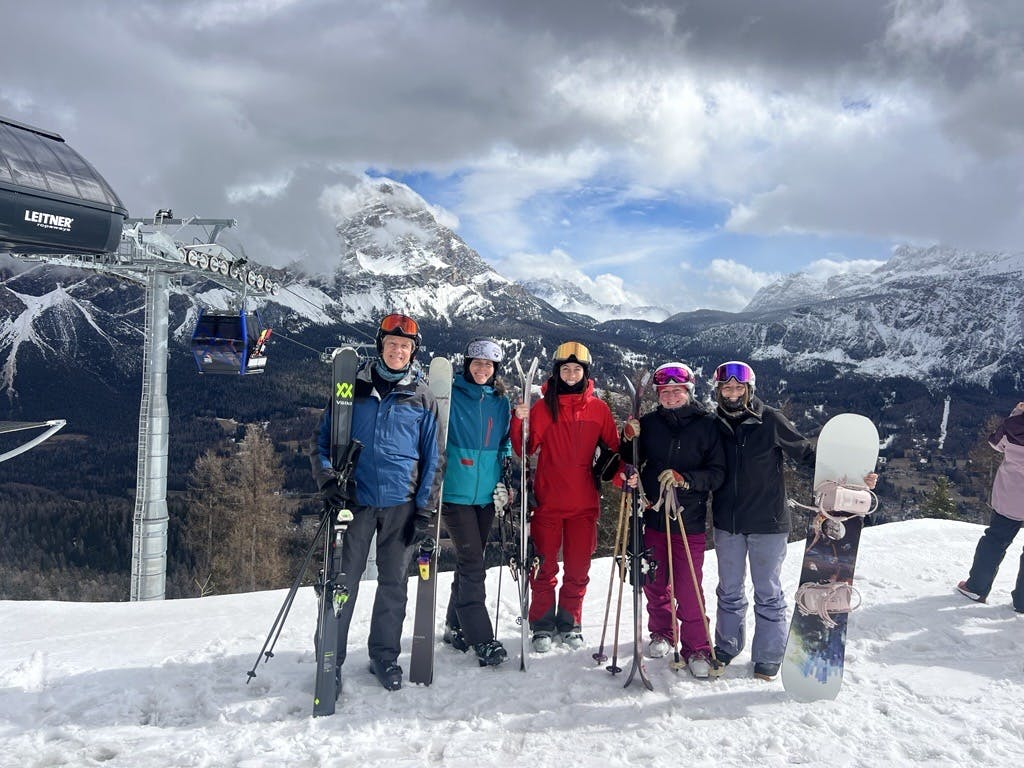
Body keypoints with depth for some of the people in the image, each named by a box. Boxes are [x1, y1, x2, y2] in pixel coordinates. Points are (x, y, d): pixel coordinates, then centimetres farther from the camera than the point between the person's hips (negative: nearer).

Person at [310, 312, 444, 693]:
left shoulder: (422, 397, 5)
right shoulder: (354, 387, 4)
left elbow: (433, 457, 7)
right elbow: (322, 438, 8)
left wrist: (426, 509, 1)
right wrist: (327, 479, -8)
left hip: (401, 503, 1)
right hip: (355, 499, -1)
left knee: (393, 584, 9)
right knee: (343, 581, 1)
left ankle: (385, 655, 25)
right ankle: (331, 659, 16)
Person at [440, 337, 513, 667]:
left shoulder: (501, 402, 8)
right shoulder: (451, 395, -5)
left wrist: (503, 481, 5)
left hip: (486, 494, 5)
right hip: (455, 492, -5)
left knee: (470, 562, 15)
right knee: (472, 565, -8)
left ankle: (456, 627, 29)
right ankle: (482, 639, -1)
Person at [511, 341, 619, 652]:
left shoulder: (599, 409, 6)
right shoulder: (543, 406, 2)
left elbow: (612, 447, 9)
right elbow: (525, 449, -2)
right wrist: (520, 422, -19)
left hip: (584, 501, 1)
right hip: (548, 500, -1)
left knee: (578, 568, 8)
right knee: (545, 565, 4)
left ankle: (569, 623, 24)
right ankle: (543, 625, 18)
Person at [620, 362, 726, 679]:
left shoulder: (707, 424, -4)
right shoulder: (649, 423, 4)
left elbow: (717, 473, -7)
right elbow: (632, 462, 14)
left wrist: (684, 479, -22)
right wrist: (629, 440, -5)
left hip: (689, 519, -3)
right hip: (652, 514, 3)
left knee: (688, 588, -3)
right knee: (655, 582, 14)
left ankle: (696, 646, 14)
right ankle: (662, 632, 35)